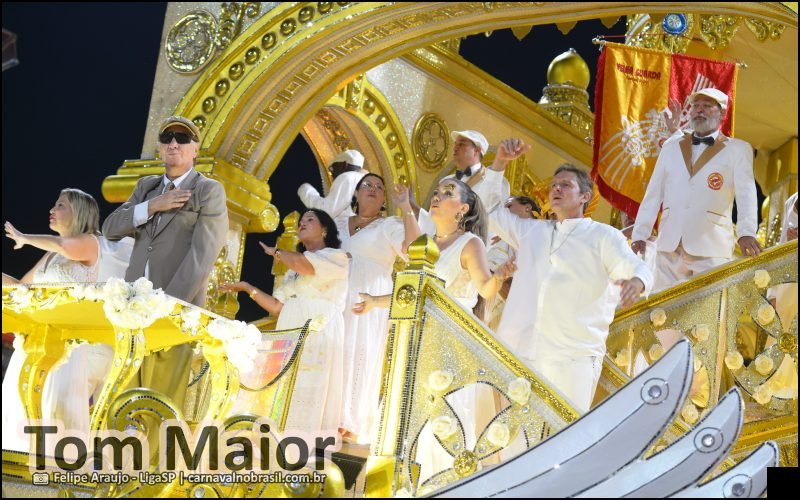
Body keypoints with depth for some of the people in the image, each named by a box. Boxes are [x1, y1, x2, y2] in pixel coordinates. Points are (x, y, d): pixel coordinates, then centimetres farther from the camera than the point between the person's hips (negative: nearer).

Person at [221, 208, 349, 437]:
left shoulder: (337, 257, 5)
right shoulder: (294, 271, 27)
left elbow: (300, 263, -13)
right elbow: (277, 307, 20)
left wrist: (276, 252, 5)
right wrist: (247, 287, 15)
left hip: (319, 337, -7)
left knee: (310, 401, -13)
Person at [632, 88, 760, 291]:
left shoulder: (737, 149, 6)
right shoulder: (672, 146, 18)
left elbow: (746, 193, -7)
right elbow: (653, 193, 16)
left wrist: (746, 233, -23)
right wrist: (639, 234, 8)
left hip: (711, 249, -3)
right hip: (669, 245, 3)